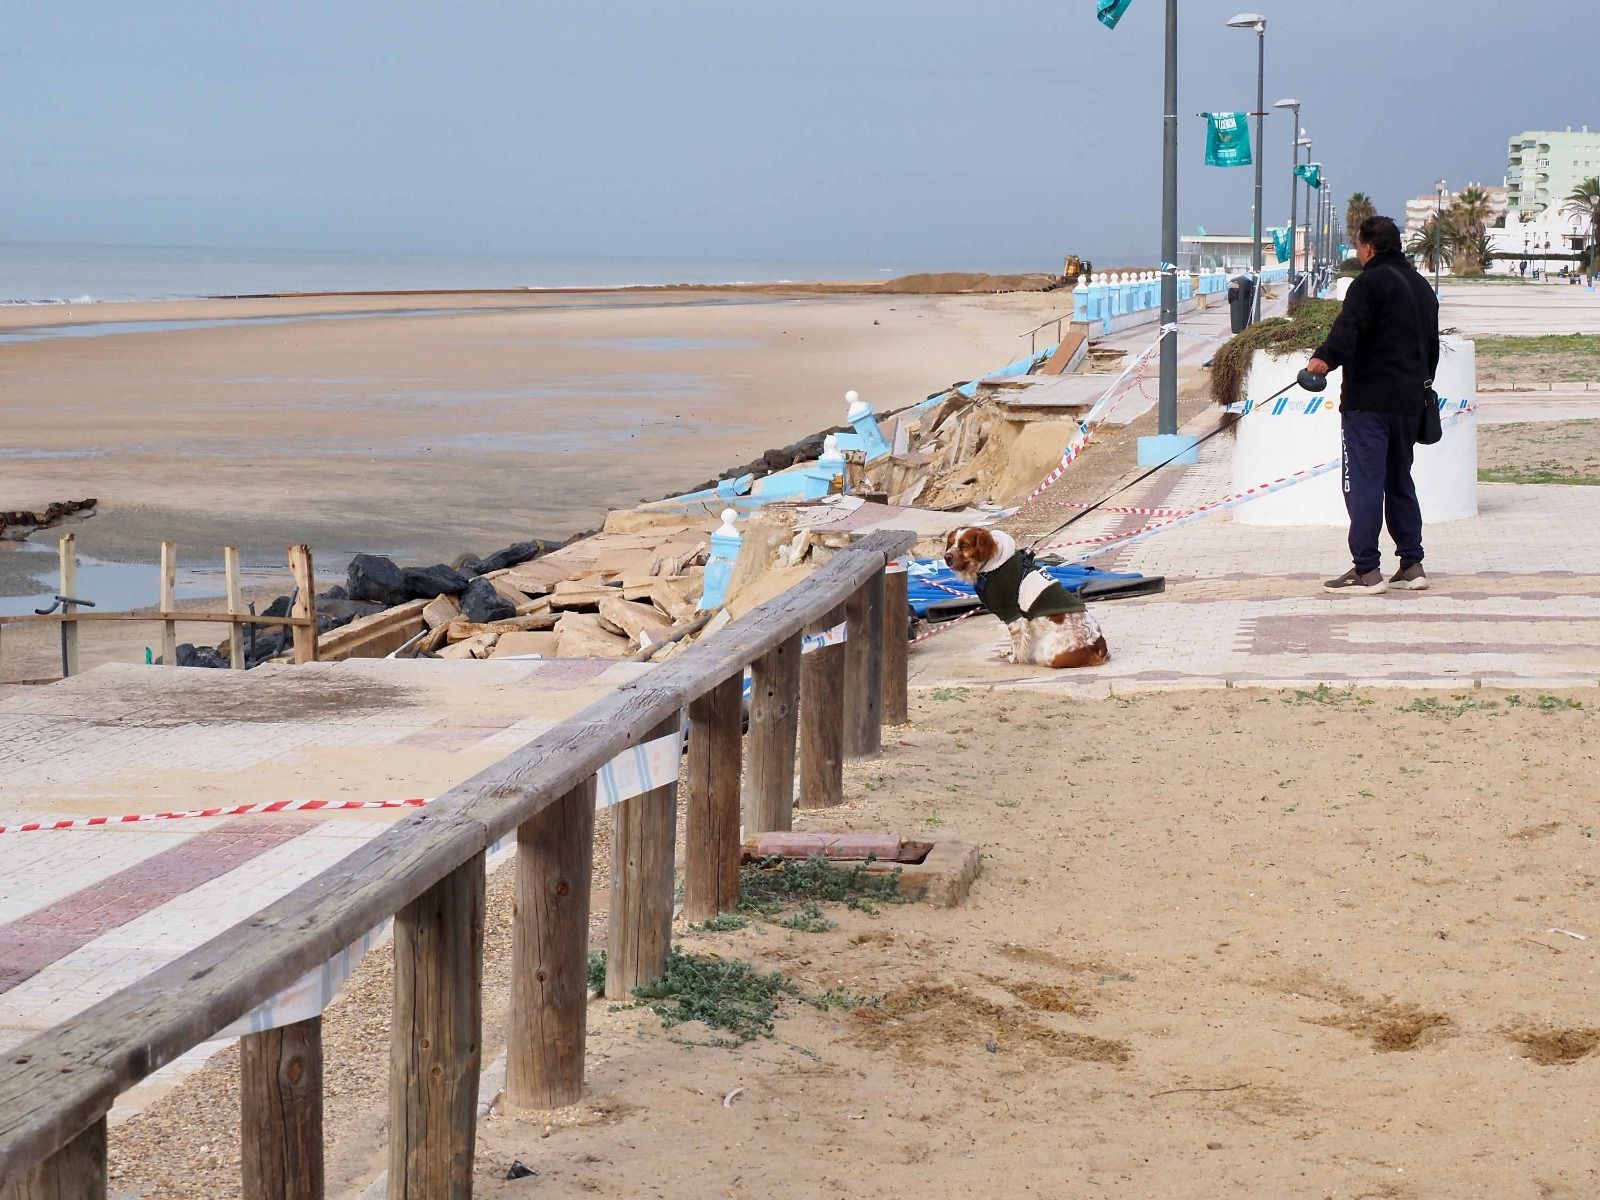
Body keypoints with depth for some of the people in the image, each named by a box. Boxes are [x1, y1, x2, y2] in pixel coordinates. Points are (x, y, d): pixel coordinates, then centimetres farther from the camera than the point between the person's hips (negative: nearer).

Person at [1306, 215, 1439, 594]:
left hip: (1368, 400, -9)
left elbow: (1348, 327, -26)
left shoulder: (1371, 282, -8)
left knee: (1364, 482, -9)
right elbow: (1432, 346, 30)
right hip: (1408, 402, 9)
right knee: (1399, 481, 17)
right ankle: (1412, 565, 16)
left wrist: (1325, 358, -38)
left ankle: (1366, 570, -13)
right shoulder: (1421, 286, 21)